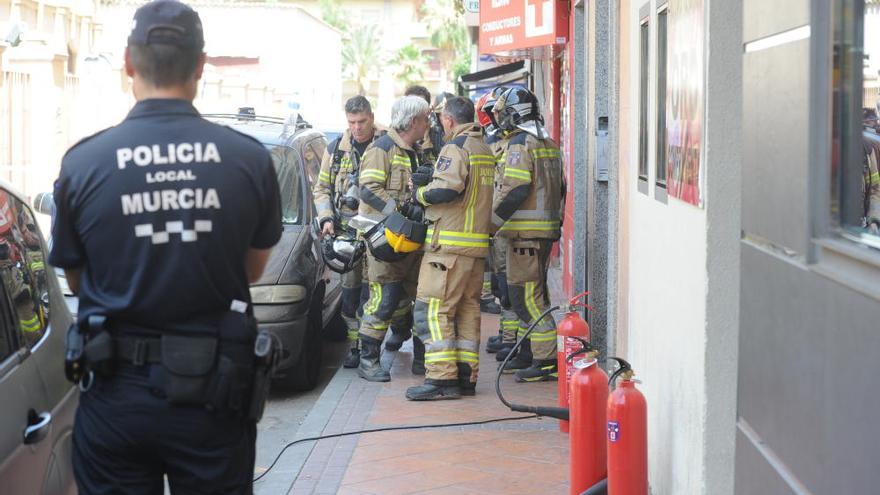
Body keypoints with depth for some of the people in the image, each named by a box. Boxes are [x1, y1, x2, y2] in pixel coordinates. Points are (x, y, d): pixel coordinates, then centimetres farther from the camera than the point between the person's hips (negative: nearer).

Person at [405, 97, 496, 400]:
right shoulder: (485, 151, 18)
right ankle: (466, 377, 13)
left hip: (449, 245, -9)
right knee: (468, 310, 12)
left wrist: (419, 192, -6)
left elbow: (446, 189, -23)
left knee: (433, 310, -8)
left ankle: (441, 379, -13)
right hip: (477, 245, 9)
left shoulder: (456, 147, -10)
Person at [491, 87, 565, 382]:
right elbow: (559, 188, 20)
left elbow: (514, 190, -22)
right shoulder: (548, 143, 17)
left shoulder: (520, 144, -13)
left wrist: (492, 220, -15)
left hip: (525, 232, -10)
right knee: (535, 294, 16)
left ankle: (548, 361, -10)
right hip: (547, 230, 10)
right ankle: (530, 354, 24)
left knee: (525, 297, -8)